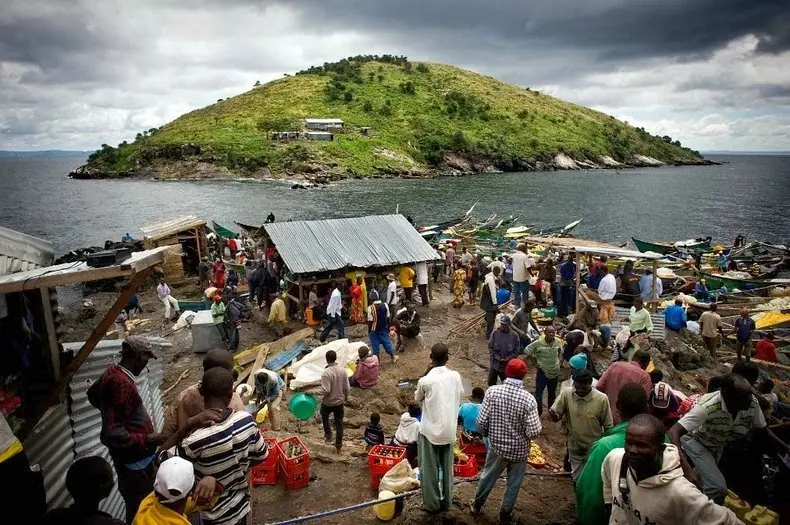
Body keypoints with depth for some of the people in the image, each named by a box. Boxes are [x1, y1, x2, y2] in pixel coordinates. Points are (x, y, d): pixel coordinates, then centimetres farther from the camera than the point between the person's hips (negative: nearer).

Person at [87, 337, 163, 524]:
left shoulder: (113, 372, 0)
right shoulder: (122, 384, -30)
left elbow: (92, 394, 23)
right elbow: (112, 435, -31)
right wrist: (145, 439, -23)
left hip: (132, 456, 9)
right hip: (133, 459, -9)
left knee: (136, 504, 24)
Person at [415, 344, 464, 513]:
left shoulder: (425, 381, -20)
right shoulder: (455, 376, -9)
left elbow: (417, 399, 0)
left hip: (430, 430, -4)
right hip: (449, 430, 4)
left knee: (430, 468, 13)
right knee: (447, 467, 20)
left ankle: (432, 503, 24)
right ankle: (446, 501, 33)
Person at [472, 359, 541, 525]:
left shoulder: (492, 391, -18)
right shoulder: (528, 399, -22)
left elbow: (481, 422, -14)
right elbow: (534, 432, -23)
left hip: (497, 446, 2)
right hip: (519, 450, -2)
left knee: (488, 477, 25)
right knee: (513, 484, 22)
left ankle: (477, 505, 45)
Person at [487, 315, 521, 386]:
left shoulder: (514, 335, -8)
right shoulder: (495, 333, -8)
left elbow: (517, 350, -1)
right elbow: (490, 347, -3)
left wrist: (509, 358, -14)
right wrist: (496, 357, -14)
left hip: (507, 365, -1)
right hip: (494, 364, 1)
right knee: (491, 383, 13)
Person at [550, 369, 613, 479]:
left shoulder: (601, 399, -20)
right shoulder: (566, 394, -16)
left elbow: (608, 427, -8)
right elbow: (555, 415, -10)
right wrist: (554, 415, -34)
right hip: (574, 447, 2)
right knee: (577, 479, 22)